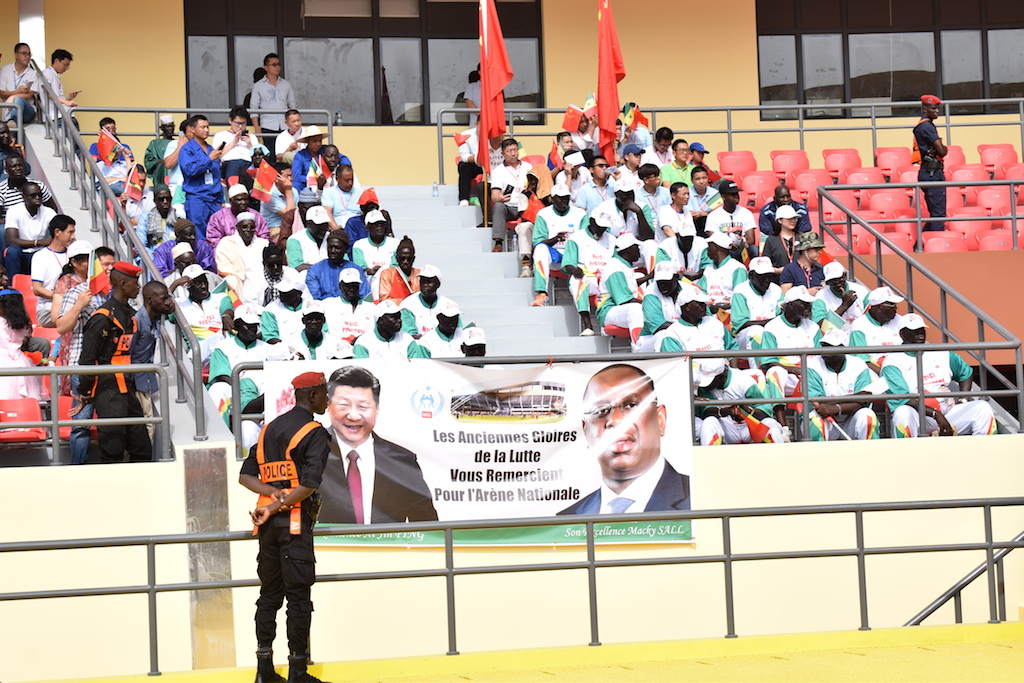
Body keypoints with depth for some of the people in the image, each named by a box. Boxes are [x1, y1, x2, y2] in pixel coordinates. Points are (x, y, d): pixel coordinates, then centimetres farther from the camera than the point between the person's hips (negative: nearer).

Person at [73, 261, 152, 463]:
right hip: (109, 393, -8)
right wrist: (85, 393, -8)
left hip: (128, 391, 9)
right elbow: (87, 359, -13)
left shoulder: (131, 315, 13)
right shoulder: (103, 318, -14)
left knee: (142, 450, 9)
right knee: (113, 453, -4)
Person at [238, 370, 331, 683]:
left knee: (269, 594, 11)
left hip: (269, 524, 7)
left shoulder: (269, 429, 14)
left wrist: (272, 493, -7)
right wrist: (273, 507, -15)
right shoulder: (315, 433, -7)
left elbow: (246, 475, 7)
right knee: (298, 596, -3)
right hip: (296, 520, -7)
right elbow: (310, 484, -19)